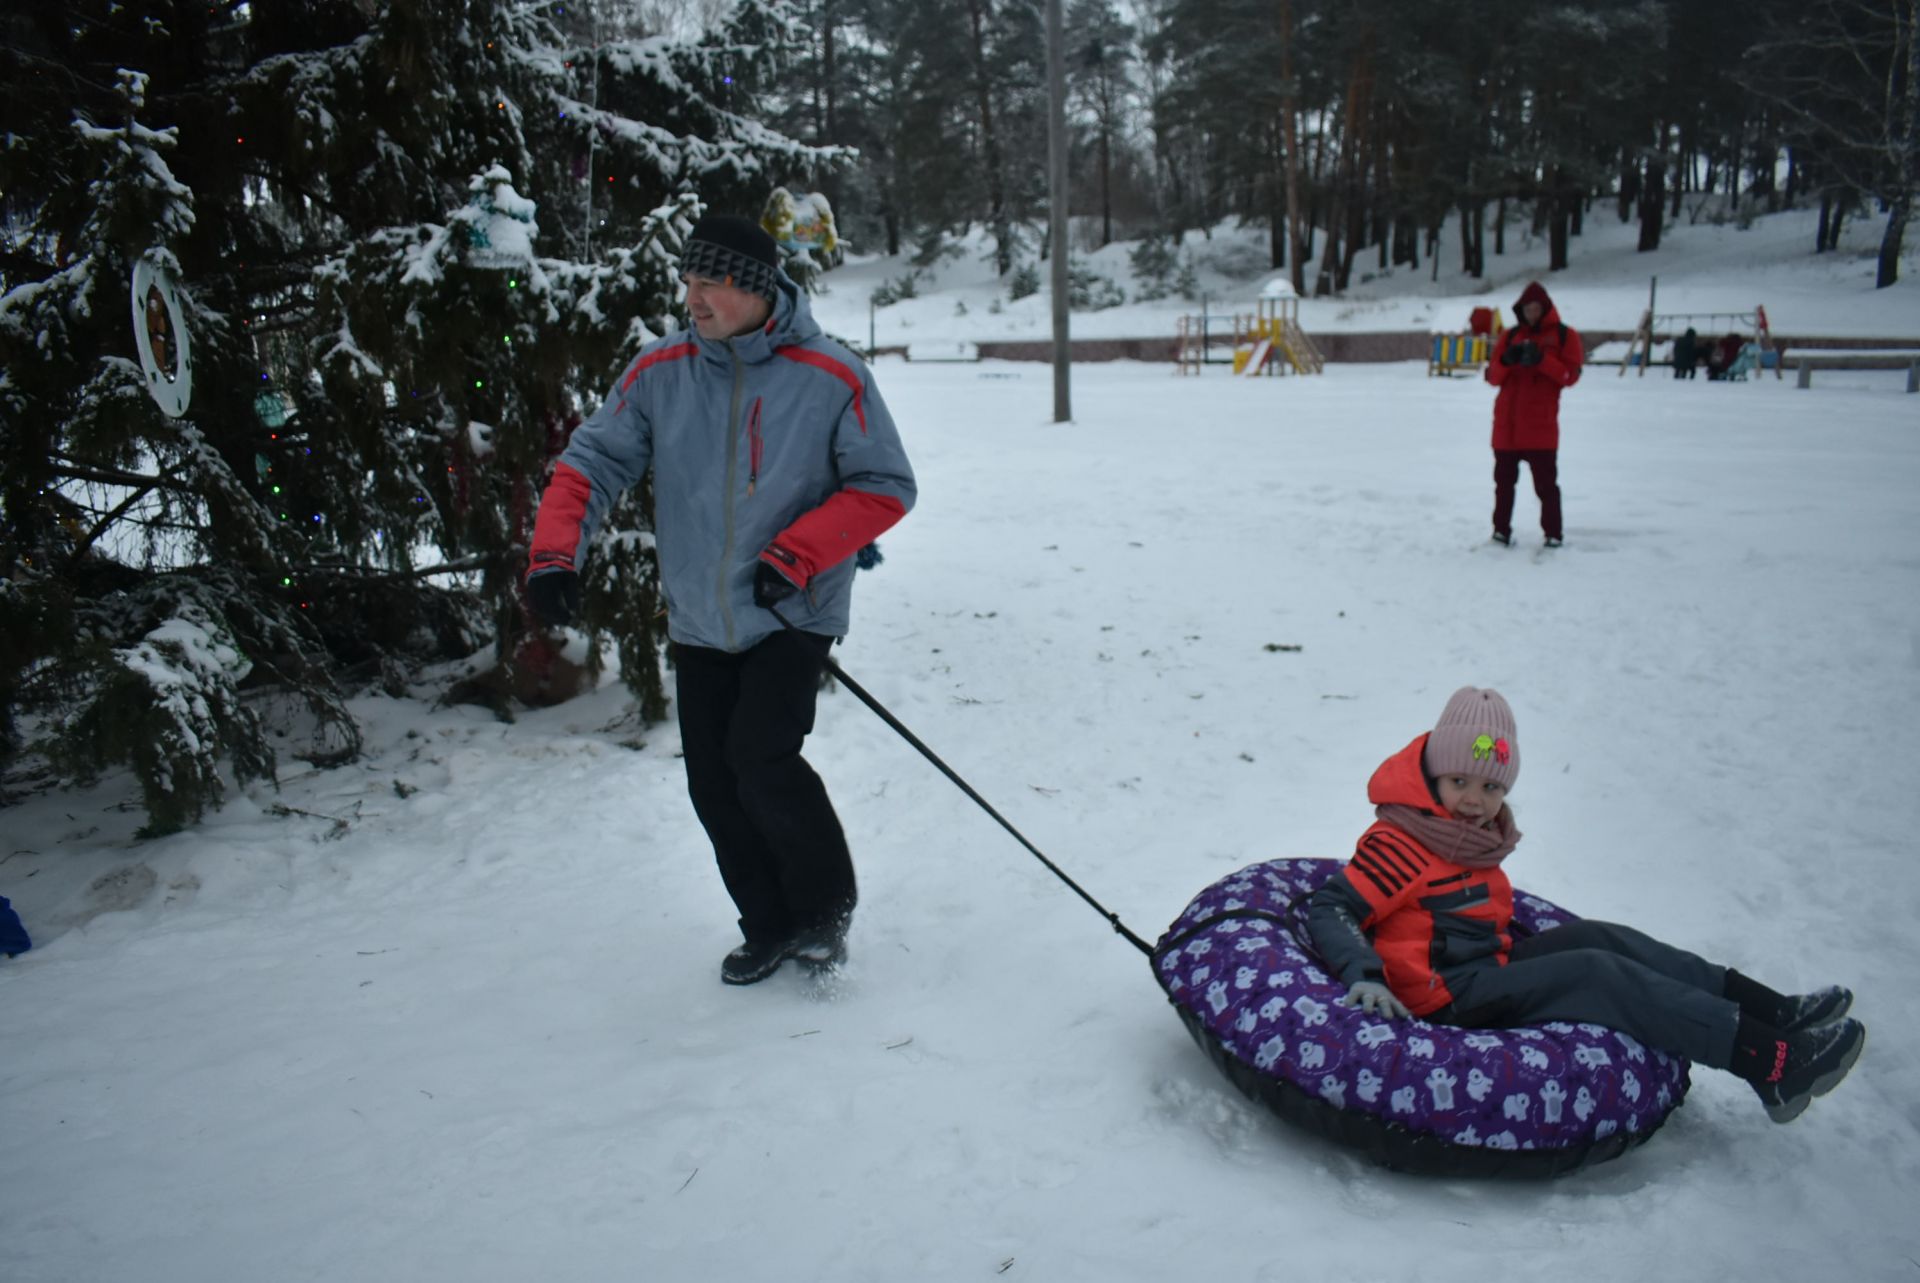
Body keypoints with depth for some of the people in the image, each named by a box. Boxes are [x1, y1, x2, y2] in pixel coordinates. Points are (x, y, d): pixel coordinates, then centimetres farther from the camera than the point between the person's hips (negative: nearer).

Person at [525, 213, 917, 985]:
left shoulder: (831, 378, -10)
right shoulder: (660, 372, -1)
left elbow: (885, 487, -5)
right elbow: (592, 462, 2)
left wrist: (799, 554, -17)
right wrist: (554, 555, -15)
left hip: (792, 617, -4)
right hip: (698, 624, 4)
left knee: (761, 759, -18)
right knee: (715, 785, 6)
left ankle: (826, 909, 9)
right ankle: (770, 927, 28)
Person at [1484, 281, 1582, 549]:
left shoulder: (1563, 335, 4)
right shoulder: (1511, 336, 13)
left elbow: (1571, 375, -5)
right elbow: (1493, 376, 8)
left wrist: (1542, 360, -18)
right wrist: (1506, 360, -12)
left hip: (1541, 424, -3)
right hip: (1506, 424, 4)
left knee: (1545, 482, -3)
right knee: (1504, 480, 8)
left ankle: (1553, 534, 4)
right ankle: (1501, 530, 16)